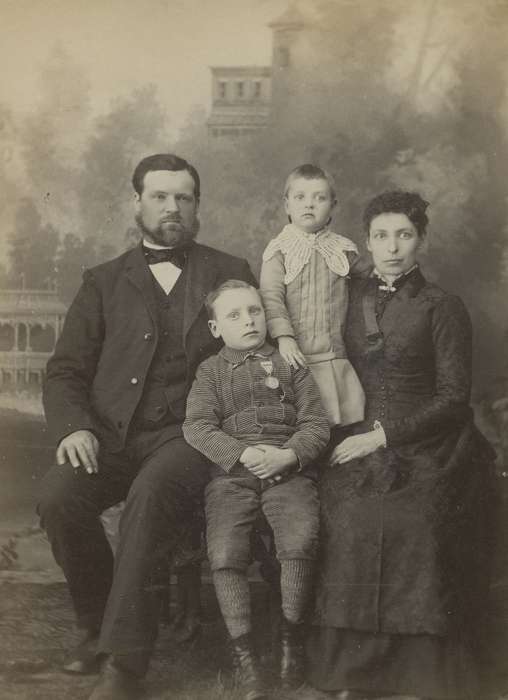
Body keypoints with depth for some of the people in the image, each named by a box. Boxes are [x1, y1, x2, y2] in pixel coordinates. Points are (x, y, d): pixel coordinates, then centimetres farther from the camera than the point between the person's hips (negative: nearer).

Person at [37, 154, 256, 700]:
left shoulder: (230, 274, 15)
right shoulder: (104, 282, 16)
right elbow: (65, 372, 9)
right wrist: (73, 427, -10)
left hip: (186, 431, -2)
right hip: (110, 435, 2)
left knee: (150, 494, -34)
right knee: (57, 497, -27)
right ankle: (98, 623, -1)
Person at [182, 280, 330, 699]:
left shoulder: (289, 365, 16)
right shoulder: (210, 371, 15)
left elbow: (316, 424, 8)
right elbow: (198, 427, 1)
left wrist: (288, 455, -12)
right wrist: (243, 453, -13)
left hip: (289, 471, 0)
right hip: (231, 473, 0)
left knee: (301, 542, -27)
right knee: (225, 552, -23)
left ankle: (292, 637, -4)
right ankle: (243, 653, -8)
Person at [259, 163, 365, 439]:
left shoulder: (344, 250, 9)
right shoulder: (279, 250, 0)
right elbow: (271, 297, -8)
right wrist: (283, 336, -19)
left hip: (336, 356, 3)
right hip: (297, 356, -3)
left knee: (344, 421, 2)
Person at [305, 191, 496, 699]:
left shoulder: (442, 308, 2)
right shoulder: (352, 295, 12)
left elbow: (453, 397, -4)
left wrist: (382, 436, -9)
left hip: (427, 446, -2)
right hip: (362, 439, 3)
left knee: (416, 525, -23)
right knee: (350, 522, -20)